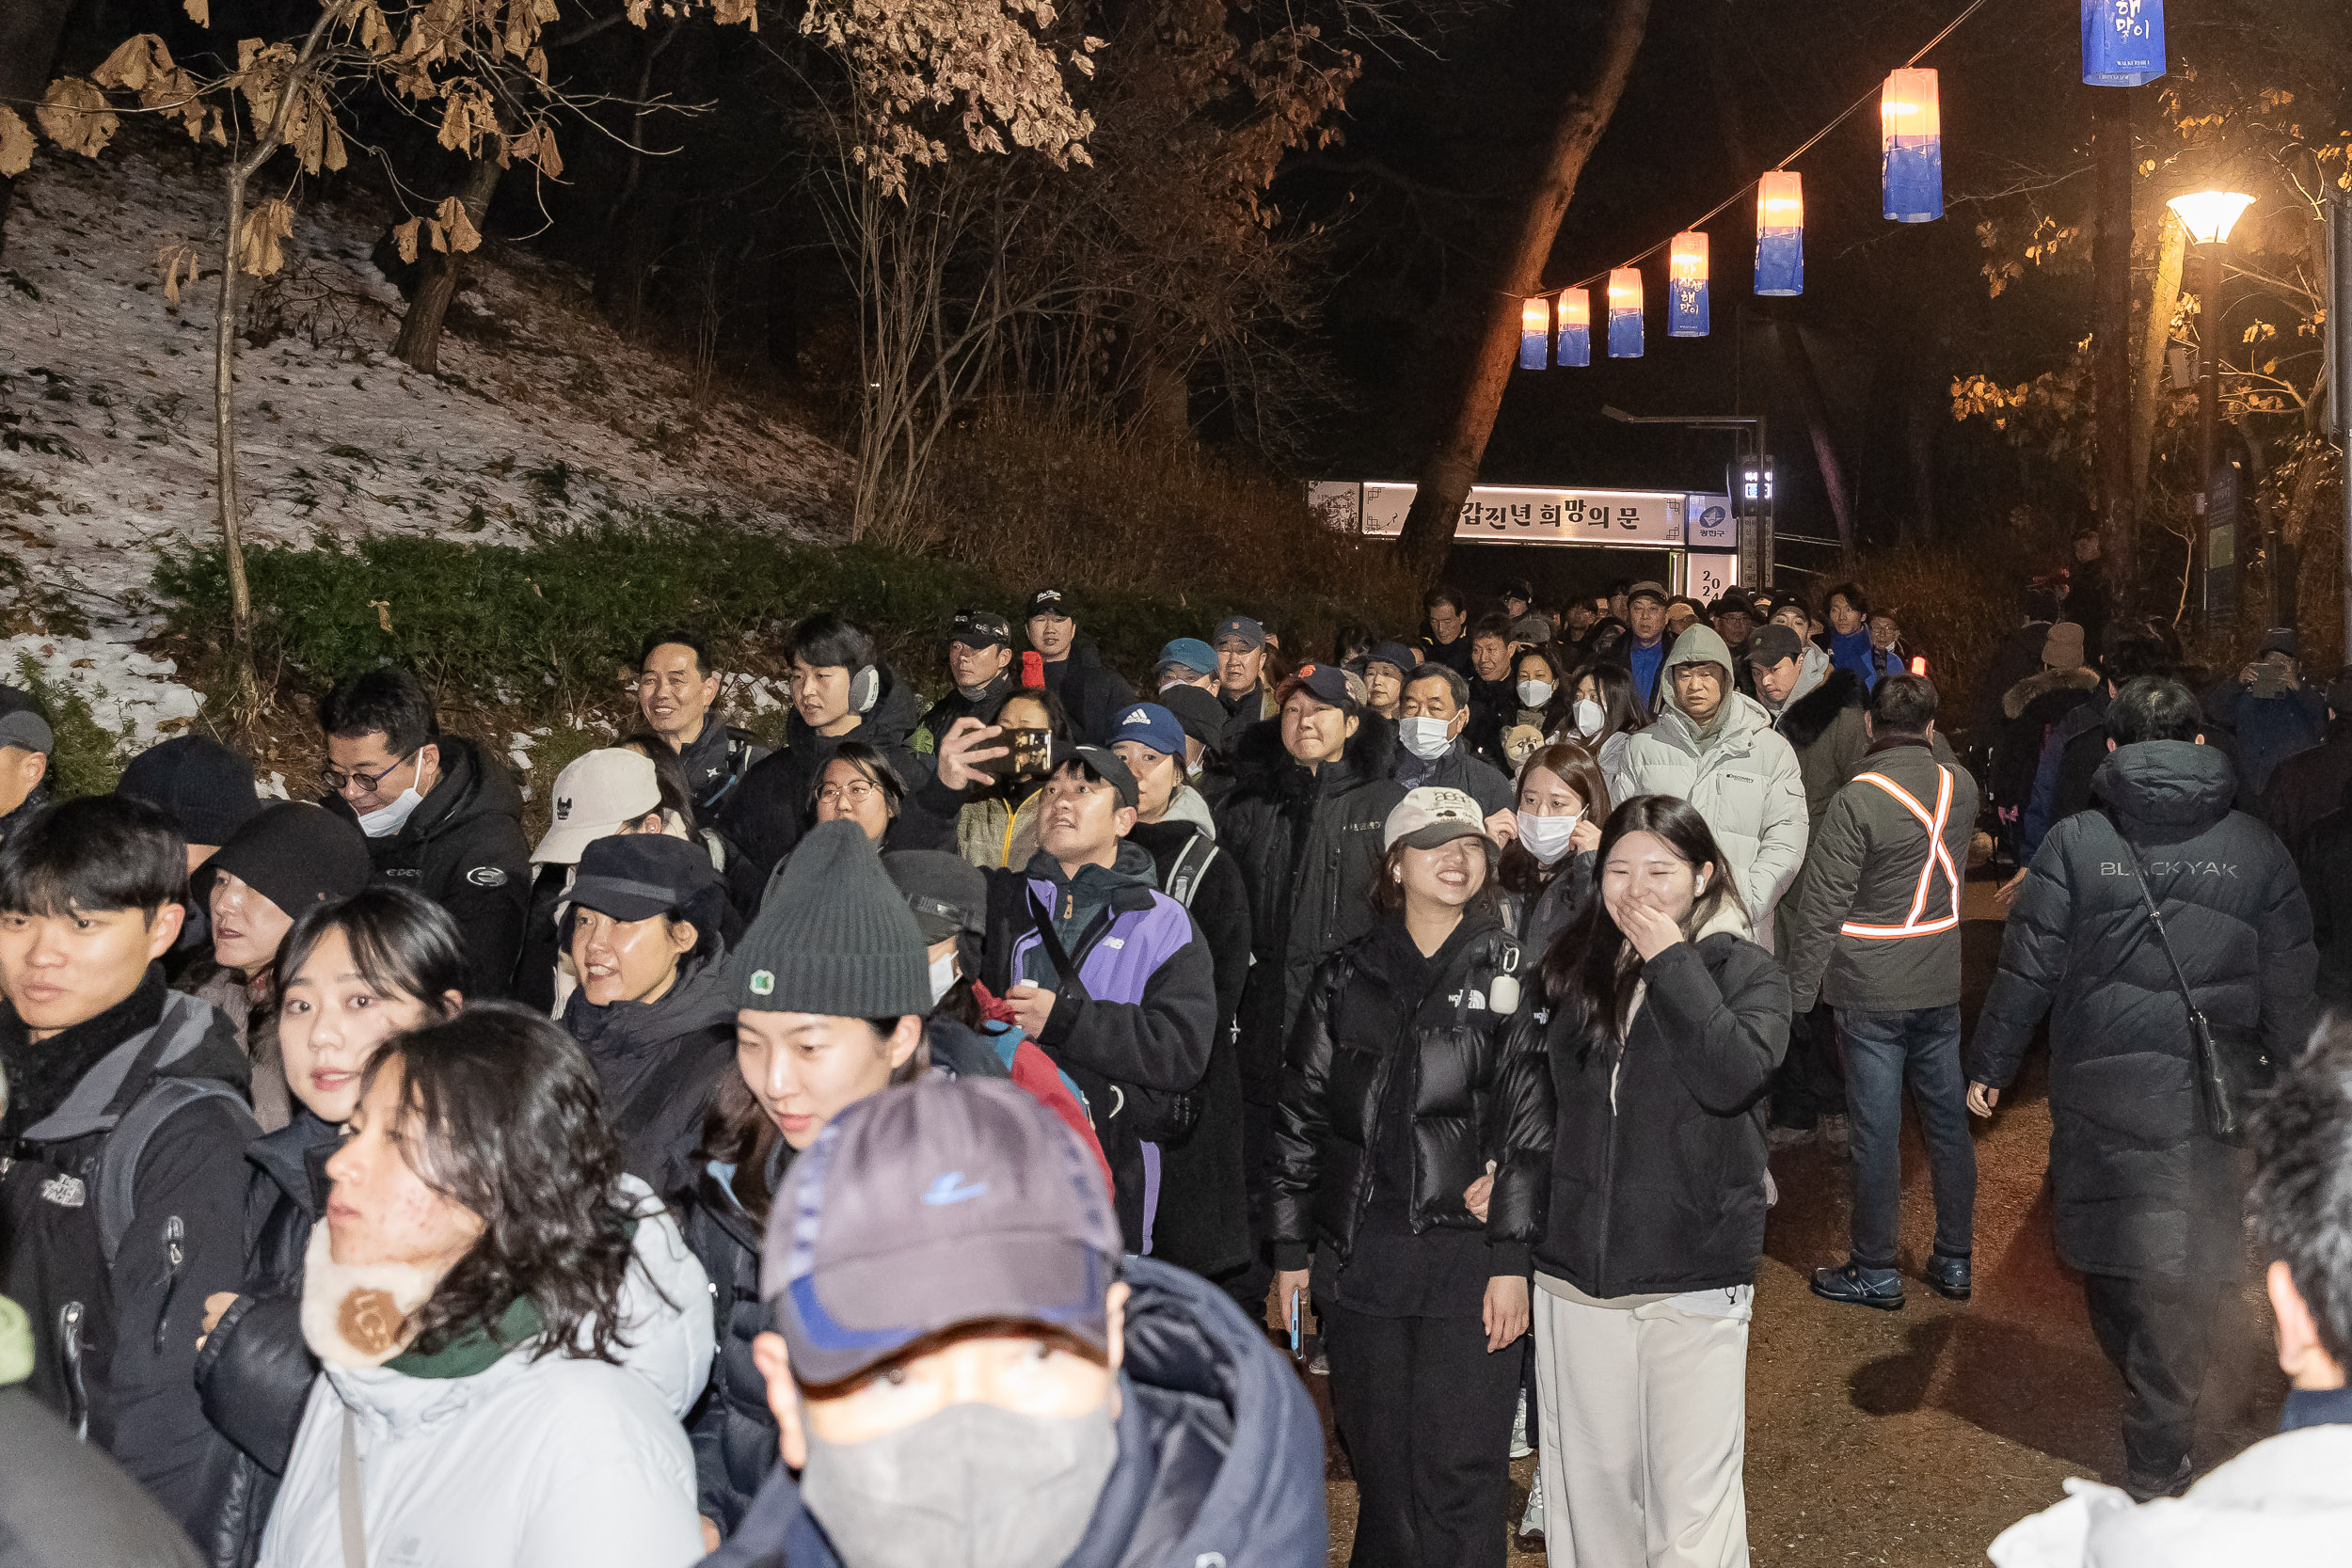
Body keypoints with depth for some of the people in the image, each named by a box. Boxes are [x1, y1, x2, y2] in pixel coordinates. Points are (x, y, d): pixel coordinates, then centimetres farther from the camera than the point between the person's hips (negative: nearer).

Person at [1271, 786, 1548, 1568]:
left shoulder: (1513, 973, 1)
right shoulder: (1345, 979, 9)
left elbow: (1533, 1122, -4)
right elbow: (1301, 1115, 11)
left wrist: (1512, 1259, -10)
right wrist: (1291, 1247, 8)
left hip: (1470, 1253, -2)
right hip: (1360, 1254, 3)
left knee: (1459, 1473, -1)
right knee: (1379, 1466, 11)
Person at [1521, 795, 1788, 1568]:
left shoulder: (1745, 972, -4)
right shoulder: (1567, 969, 6)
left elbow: (1735, 1075, -22)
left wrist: (1670, 962, -19)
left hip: (1694, 1271, -3)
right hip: (1575, 1269, 4)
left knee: (1692, 1492, 0)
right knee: (1590, 1480, 15)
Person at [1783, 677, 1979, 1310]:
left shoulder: (1857, 800, -17)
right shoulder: (1962, 786, 1)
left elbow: (1821, 908, -16)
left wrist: (1798, 991, -6)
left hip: (1871, 993, -5)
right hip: (1941, 985, 6)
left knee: (1876, 1132, 2)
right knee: (1948, 1121, 14)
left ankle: (1876, 1272, 12)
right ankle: (1954, 1261, 25)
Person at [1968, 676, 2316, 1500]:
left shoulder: (2076, 843, -6)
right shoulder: (2255, 848, -1)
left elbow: (2027, 968, -5)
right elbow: (2290, 987, 5)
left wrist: (1988, 1065, 6)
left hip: (2098, 1091, -1)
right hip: (2209, 1100, 1)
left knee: (2110, 1251, 17)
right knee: (2183, 1274, 10)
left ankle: (2147, 1401, 35)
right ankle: (2158, 1454, 18)